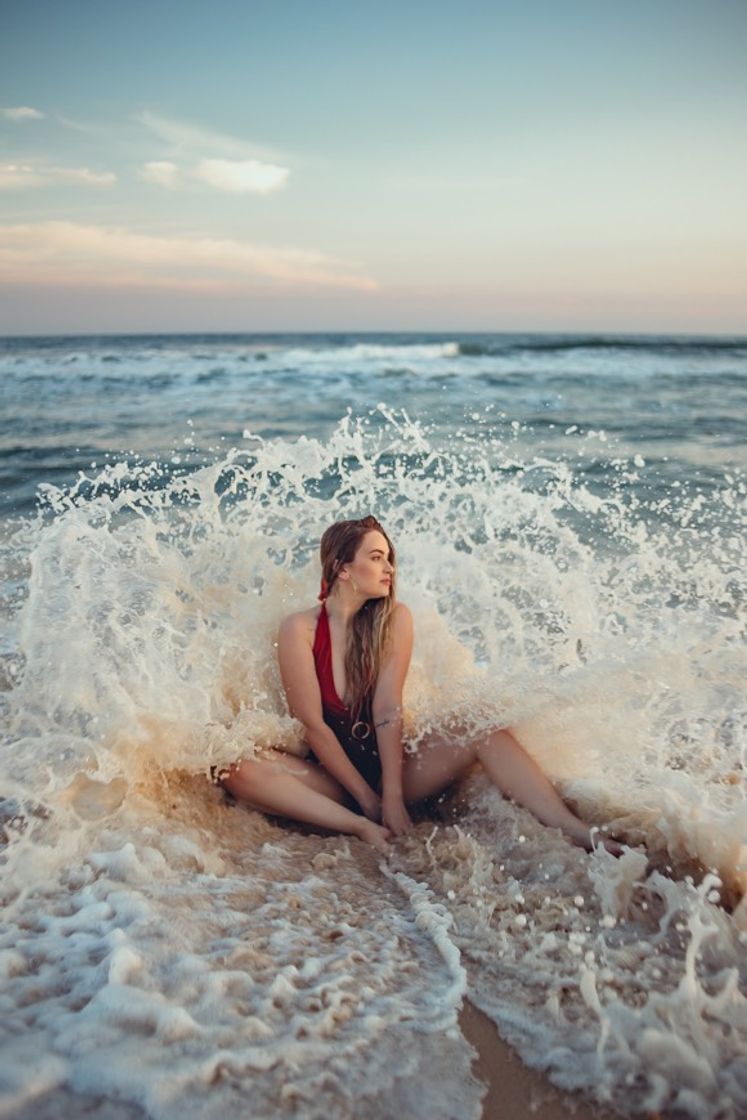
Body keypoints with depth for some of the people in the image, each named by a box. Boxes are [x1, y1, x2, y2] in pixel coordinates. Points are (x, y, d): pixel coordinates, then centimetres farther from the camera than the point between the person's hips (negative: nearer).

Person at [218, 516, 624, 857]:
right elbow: (313, 724, -12)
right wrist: (368, 800, -15)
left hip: (388, 764, 2)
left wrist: (393, 795, -19)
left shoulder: (395, 619, -2)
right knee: (239, 769, -30)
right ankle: (361, 827, -35)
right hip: (331, 775, -2)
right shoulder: (300, 629, -10)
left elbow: (388, 711, -10)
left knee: (487, 730, -19)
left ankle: (576, 832, -31)